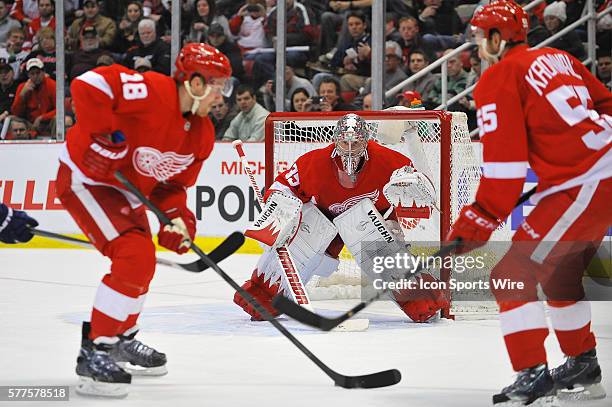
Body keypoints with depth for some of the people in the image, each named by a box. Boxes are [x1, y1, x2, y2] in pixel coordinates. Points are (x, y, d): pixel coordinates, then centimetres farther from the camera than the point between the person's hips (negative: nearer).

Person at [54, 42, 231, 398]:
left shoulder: (202, 134, -1)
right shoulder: (152, 92, -28)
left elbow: (174, 183, 5)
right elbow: (88, 85, -36)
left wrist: (177, 216, -13)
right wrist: (104, 137, -34)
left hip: (125, 188, 10)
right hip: (86, 178, -10)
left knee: (142, 263, 22)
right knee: (134, 257, -21)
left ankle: (121, 340, 44)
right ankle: (94, 354, -16)